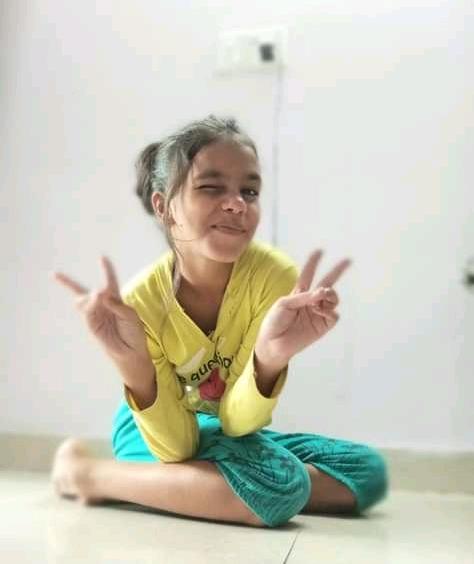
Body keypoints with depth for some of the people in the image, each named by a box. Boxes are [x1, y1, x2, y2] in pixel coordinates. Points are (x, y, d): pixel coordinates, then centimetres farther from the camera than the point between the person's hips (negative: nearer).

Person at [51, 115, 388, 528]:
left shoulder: (274, 275, -25)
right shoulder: (140, 301, -27)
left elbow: (237, 421, -26)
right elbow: (177, 449, -27)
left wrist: (271, 356, -46)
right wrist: (134, 366, -44)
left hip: (230, 431, 5)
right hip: (155, 430, -4)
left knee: (368, 470, -13)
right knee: (278, 482, -30)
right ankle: (86, 471, -16)